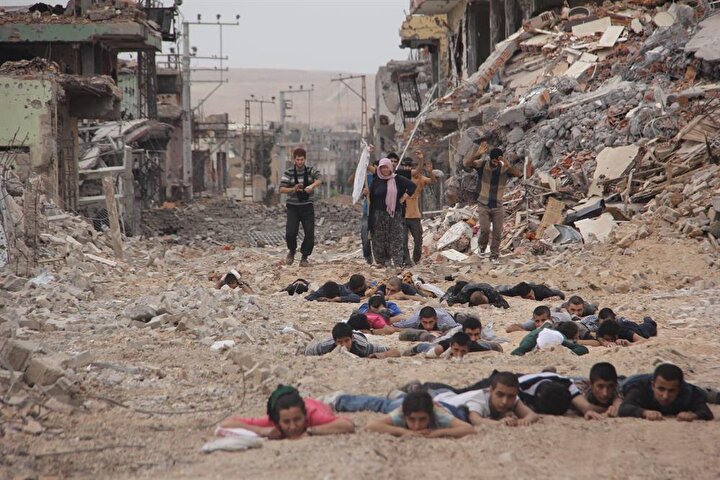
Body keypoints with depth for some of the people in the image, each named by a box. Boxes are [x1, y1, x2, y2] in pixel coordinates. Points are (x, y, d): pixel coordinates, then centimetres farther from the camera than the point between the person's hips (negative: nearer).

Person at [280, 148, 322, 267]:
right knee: (291, 232, -13)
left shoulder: (310, 170, -2)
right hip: (293, 207, -1)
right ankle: (292, 251, 18)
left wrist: (312, 186, -42)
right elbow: (282, 189, -10)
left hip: (307, 207, 1)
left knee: (310, 234, -3)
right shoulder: (288, 173, -4)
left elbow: (319, 179, -21)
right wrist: (293, 189, -29)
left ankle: (304, 258, 14)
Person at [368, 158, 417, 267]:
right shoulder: (376, 181, 5)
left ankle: (398, 263, -8)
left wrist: (403, 198, -1)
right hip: (379, 215, 1)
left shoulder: (397, 179, 4)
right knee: (380, 239, 1)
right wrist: (371, 217, -1)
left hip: (395, 214, -1)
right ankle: (381, 262, 7)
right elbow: (372, 199, 5)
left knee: (396, 239, -5)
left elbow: (412, 186, 6)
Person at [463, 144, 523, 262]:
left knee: (497, 232, 5)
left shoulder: (505, 168, -10)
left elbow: (519, 174, -25)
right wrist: (477, 154, -43)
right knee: (485, 229, -14)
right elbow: (466, 163, -25)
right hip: (483, 205, -1)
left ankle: (494, 254, 23)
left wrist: (508, 165, -43)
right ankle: (482, 245, 18)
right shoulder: (482, 165, -11)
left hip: (498, 207, 1)